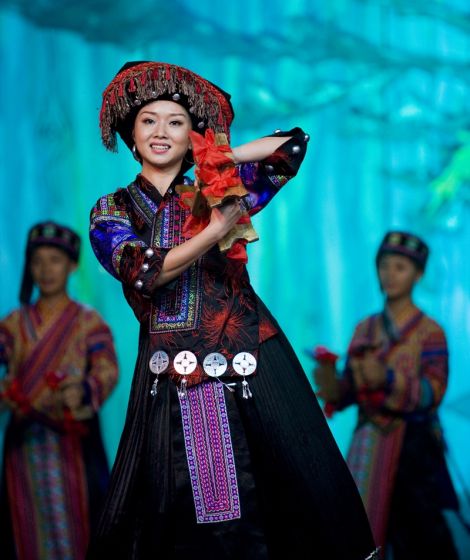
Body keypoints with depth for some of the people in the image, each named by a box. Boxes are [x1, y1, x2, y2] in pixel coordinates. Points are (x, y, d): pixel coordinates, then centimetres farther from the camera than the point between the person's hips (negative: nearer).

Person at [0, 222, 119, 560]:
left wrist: (83, 390, -37)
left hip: (71, 446, -3)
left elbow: (108, 370, -14)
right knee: (28, 532, 5)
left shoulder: (88, 322, 0)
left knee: (73, 528, -2)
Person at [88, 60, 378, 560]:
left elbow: (293, 144, 3)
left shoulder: (219, 191, 9)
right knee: (176, 503, 0)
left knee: (290, 484, -1)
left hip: (250, 364, 1)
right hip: (172, 376, 0)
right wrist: (217, 231, -14)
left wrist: (218, 159, 2)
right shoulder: (112, 211, 7)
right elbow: (142, 273, -11)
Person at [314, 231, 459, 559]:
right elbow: (347, 393, 9)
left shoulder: (430, 332, -2)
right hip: (368, 446, 4)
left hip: (413, 447, -4)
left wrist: (388, 379, -29)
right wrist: (329, 381, -12)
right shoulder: (364, 330, 11)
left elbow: (434, 391, -14)